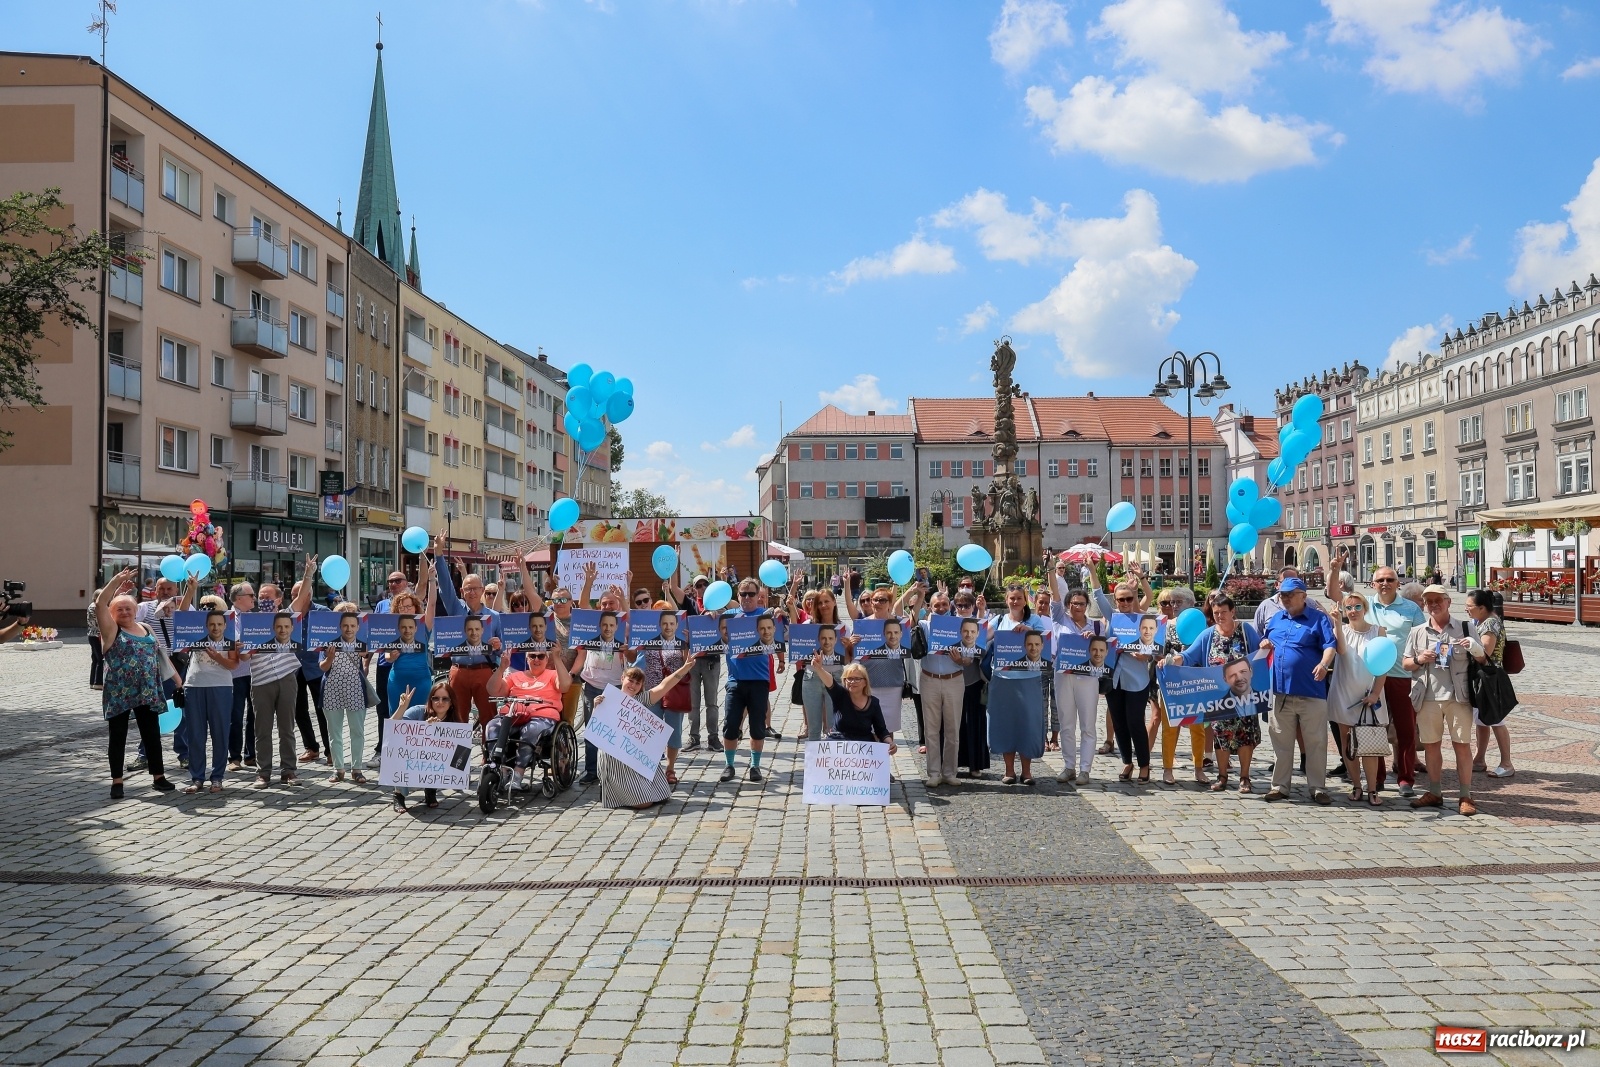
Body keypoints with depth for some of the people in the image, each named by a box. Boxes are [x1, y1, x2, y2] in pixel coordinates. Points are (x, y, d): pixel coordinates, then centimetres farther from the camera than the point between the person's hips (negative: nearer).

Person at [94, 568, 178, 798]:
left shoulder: (145, 629, 14)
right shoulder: (111, 630, -1)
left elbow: (157, 654, 19)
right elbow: (100, 604, -14)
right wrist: (117, 581, -18)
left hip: (148, 693, 4)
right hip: (119, 695, -4)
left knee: (152, 735, 8)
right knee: (117, 737, 3)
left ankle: (158, 777, 16)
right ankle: (117, 782, 10)